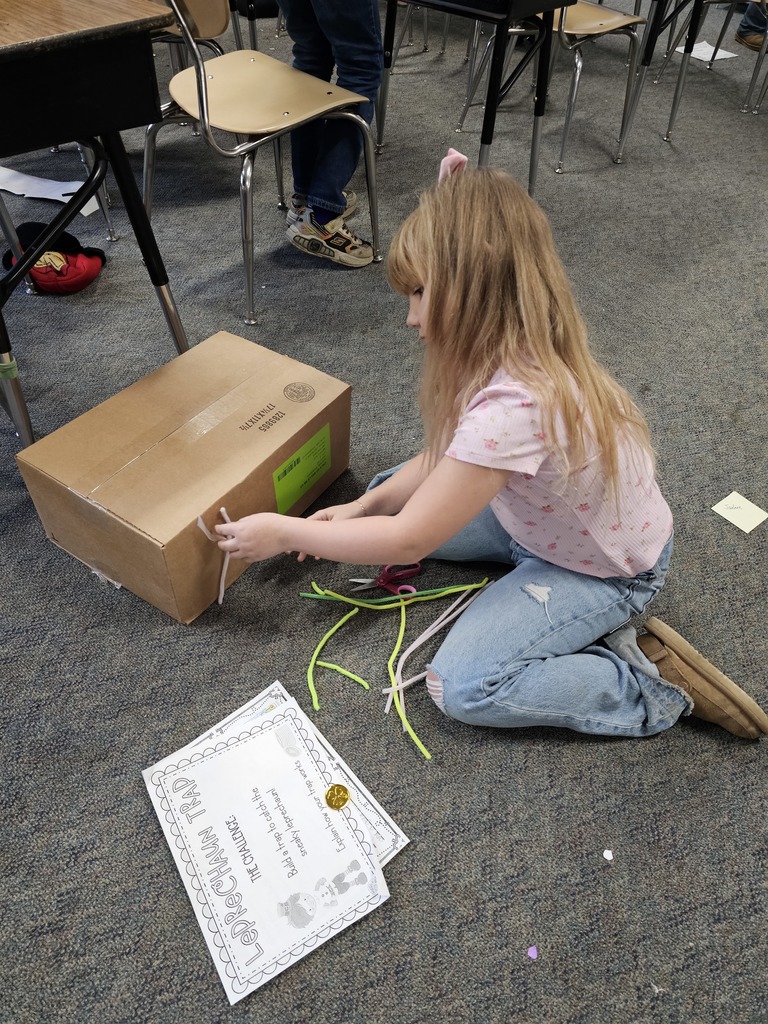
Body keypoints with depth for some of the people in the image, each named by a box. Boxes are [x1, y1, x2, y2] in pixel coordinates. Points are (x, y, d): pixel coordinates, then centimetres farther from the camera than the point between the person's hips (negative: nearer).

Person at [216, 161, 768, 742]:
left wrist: (284, 533, -20)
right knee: (391, 495, 4)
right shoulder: (511, 349, -13)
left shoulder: (514, 406, -39)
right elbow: (446, 459, 2)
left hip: (605, 569, -8)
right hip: (539, 515, 8)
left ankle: (655, 686, -3)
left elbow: (406, 541, -30)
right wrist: (365, 506, -9)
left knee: (462, 686, -19)